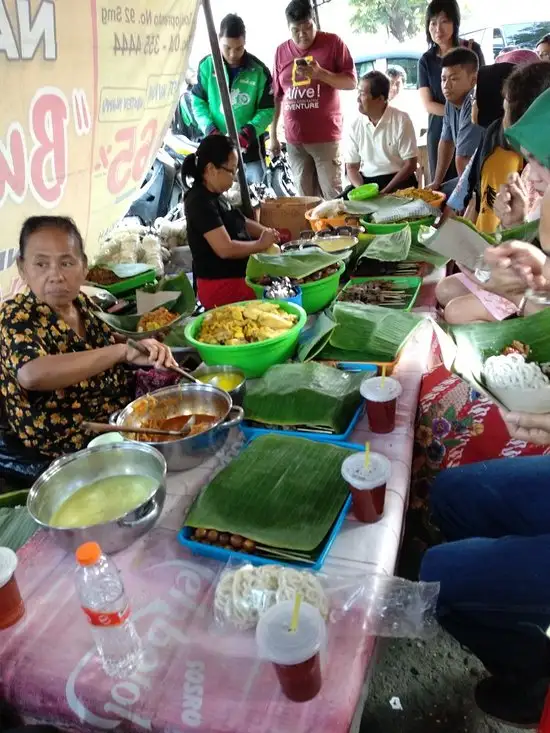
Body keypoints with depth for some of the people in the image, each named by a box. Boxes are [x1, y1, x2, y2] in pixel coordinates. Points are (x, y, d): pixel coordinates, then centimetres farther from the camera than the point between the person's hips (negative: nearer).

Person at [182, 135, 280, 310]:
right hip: (222, 287, -10)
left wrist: (267, 233, 4)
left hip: (236, 278, 10)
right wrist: (260, 244, -13)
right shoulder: (201, 203, -21)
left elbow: (239, 222, 22)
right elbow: (226, 249, -28)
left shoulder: (214, 196, 8)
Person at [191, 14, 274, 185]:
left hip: (250, 147, 0)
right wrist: (210, 129, -15)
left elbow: (267, 110, -4)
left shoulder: (259, 71, -4)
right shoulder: (207, 66, -2)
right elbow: (198, 102, 2)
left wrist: (248, 132, -21)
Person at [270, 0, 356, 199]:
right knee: (305, 199, 6)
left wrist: (321, 73, -17)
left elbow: (352, 82, -2)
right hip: (294, 139, 3)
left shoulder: (333, 43, 1)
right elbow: (277, 95, 14)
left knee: (333, 197, -5)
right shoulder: (281, 51, 11)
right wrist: (273, 134, 13)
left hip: (326, 136, -3)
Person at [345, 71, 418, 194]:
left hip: (397, 181, -3)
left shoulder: (401, 120, -5)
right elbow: (351, 167, 5)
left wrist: (385, 191, -17)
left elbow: (410, 164, -7)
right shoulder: (356, 125, 4)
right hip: (365, 182, 3)